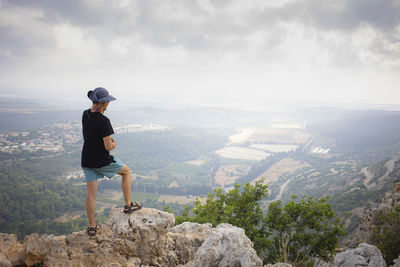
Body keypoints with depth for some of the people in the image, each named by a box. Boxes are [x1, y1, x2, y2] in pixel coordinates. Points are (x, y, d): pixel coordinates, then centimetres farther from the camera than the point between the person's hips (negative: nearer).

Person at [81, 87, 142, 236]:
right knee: (126, 171, 20)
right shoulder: (103, 121, -24)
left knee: (90, 193, 11)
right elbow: (108, 147, -19)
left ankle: (92, 227, 18)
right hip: (102, 162, -6)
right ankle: (128, 205, 25)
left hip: (87, 161, 7)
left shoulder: (85, 115, 1)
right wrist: (114, 144, 2)